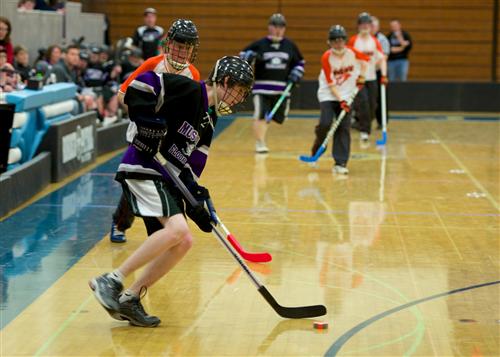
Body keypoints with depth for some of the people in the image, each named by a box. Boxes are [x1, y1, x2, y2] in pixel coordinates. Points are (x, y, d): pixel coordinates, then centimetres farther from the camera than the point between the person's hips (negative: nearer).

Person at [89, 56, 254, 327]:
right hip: (142, 169, -10)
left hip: (165, 179, 10)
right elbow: (141, 83, -17)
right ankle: (110, 281, -21)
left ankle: (130, 299, 8)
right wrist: (146, 119, -22)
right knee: (176, 228, -25)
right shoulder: (190, 90, -8)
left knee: (183, 242, 3)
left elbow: (190, 162, 17)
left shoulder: (209, 118, 18)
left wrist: (195, 195, 6)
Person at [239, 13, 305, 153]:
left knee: (278, 117, 7)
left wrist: (296, 74, 2)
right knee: (260, 116, -13)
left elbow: (299, 62, 20)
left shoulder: (290, 46, 9)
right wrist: (250, 56, -18)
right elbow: (243, 55, 4)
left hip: (282, 89, 3)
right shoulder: (260, 44, 1)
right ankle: (260, 144, 0)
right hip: (262, 87, -3)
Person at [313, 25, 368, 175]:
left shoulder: (352, 53, -6)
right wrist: (340, 100, -19)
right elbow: (331, 83, -14)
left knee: (344, 128, -6)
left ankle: (340, 163, -3)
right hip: (328, 95, -2)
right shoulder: (326, 57, -14)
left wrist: (361, 75, 8)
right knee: (325, 123, -20)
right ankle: (318, 147, 11)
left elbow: (365, 59, 17)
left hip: (346, 95, 2)